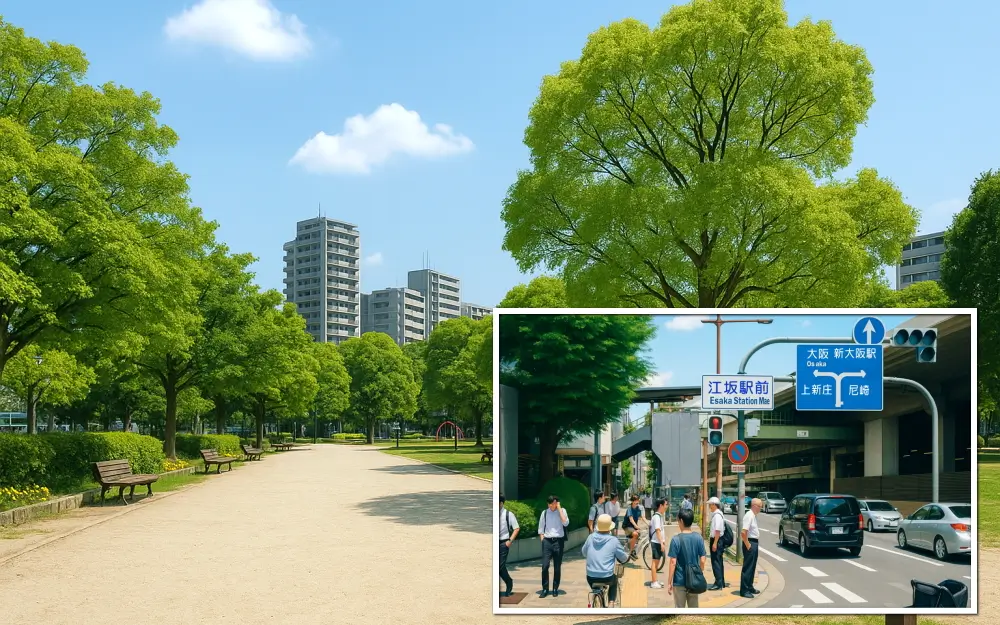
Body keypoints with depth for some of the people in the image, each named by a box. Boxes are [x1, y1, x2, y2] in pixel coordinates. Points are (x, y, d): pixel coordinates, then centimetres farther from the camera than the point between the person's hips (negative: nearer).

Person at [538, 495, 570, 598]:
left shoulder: (562, 511, 2)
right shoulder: (544, 512, 6)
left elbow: (565, 523, -16)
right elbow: (541, 528, 10)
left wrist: (559, 508, -12)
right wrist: (542, 540, -1)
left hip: (558, 541, -1)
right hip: (547, 541, 1)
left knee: (557, 567, 5)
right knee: (545, 566, -6)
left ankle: (555, 588, 16)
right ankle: (545, 589, 3)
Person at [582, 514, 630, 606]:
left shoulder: (590, 537, -1)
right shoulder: (613, 540, -9)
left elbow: (584, 553, 14)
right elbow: (623, 559, 1)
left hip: (591, 577, 2)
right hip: (606, 577, -2)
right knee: (614, 579, 31)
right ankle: (611, 601, 20)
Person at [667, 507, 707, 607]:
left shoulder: (676, 539, -15)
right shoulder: (698, 538, -4)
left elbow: (673, 562, -14)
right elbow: (702, 560, 0)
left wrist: (669, 583, -7)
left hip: (679, 581, -3)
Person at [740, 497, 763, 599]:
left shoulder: (753, 516, 14)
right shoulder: (749, 516, -18)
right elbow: (743, 532, -26)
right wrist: (747, 544, -21)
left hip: (754, 543, 10)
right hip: (750, 543, -10)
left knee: (752, 567, 18)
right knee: (747, 567, -6)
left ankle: (750, 587, 28)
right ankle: (744, 590, -3)